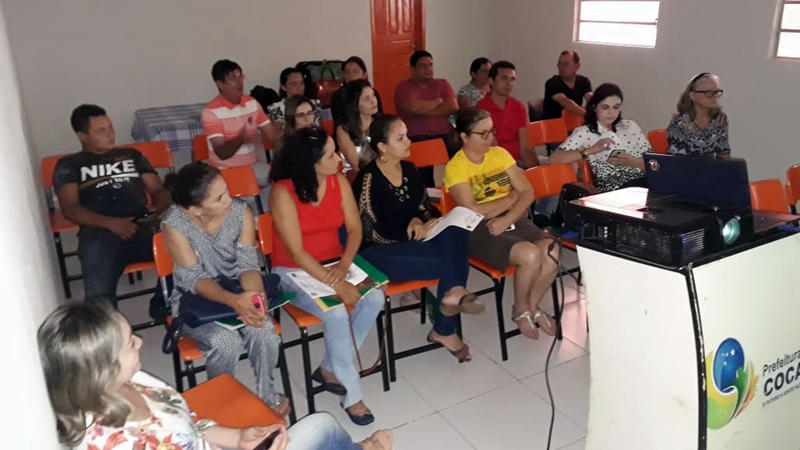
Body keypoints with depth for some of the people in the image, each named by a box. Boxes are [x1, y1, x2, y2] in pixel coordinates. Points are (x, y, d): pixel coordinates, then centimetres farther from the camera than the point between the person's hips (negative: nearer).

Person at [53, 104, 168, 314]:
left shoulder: (131, 155, 30)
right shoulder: (69, 165, 20)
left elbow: (158, 190, 24)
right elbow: (70, 209, 6)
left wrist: (158, 209, -2)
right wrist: (110, 222, -12)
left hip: (145, 225, 3)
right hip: (100, 231, -2)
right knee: (99, 293, -33)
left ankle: (163, 306, -3)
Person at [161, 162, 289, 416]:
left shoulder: (240, 211, -14)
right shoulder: (175, 224, -22)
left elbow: (248, 264, -13)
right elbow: (195, 280, -21)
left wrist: (253, 296, -36)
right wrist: (235, 301, -39)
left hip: (237, 291, 3)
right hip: (195, 299, -2)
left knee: (263, 330, -26)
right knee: (225, 342, -30)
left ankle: (267, 394, 1)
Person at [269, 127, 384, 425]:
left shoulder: (339, 181, -4)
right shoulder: (283, 192, -20)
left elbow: (354, 228, -4)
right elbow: (296, 251, -23)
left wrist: (344, 266, -22)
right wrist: (335, 285, -28)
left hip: (334, 264, 5)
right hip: (294, 271, -5)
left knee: (374, 298, -20)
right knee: (336, 314, -29)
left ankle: (330, 369, -1)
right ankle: (352, 394, -8)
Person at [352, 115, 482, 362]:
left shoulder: (409, 169, 8)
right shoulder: (368, 179, -13)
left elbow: (424, 207, 15)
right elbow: (371, 233, -15)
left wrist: (418, 221, -9)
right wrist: (413, 229, -20)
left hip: (411, 240, 7)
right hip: (379, 251, -7)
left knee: (455, 232, -25)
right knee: (450, 260, -29)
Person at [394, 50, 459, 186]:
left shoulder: (442, 84, 17)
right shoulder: (403, 87, 5)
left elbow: (453, 107, 0)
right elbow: (415, 107, -14)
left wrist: (426, 111, -8)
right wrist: (438, 101, 2)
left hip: (444, 135, 3)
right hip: (418, 138, -3)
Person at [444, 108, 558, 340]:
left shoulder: (500, 154, 9)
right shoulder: (455, 167, -6)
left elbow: (527, 192, 4)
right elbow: (473, 212, -17)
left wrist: (507, 219, -14)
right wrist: (510, 197, -5)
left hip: (513, 220, 5)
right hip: (480, 229, -5)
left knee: (552, 251, -22)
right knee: (530, 255, -28)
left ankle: (534, 306, 4)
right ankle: (521, 310, 2)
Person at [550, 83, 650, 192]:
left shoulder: (630, 126, 17)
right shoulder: (584, 133, 4)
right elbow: (554, 159, -9)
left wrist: (631, 162, -9)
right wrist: (591, 150, -17)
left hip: (644, 181, 6)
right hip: (614, 190, -5)